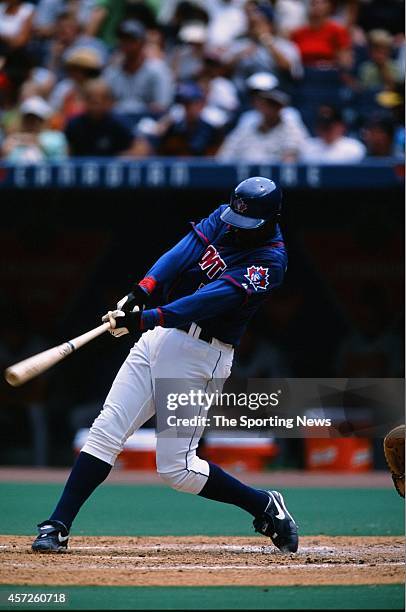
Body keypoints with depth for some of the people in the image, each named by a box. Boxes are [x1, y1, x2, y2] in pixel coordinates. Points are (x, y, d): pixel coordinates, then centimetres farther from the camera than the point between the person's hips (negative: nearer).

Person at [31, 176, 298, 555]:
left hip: (199, 356, -6)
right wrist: (141, 293, -27)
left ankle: (266, 508, 11)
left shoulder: (270, 261, -16)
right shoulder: (223, 218, 5)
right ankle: (57, 528, -3)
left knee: (177, 468, -7)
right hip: (159, 336, 6)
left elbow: (212, 298, -27)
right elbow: (181, 254, -9)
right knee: (106, 430, -4)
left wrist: (147, 319, -37)